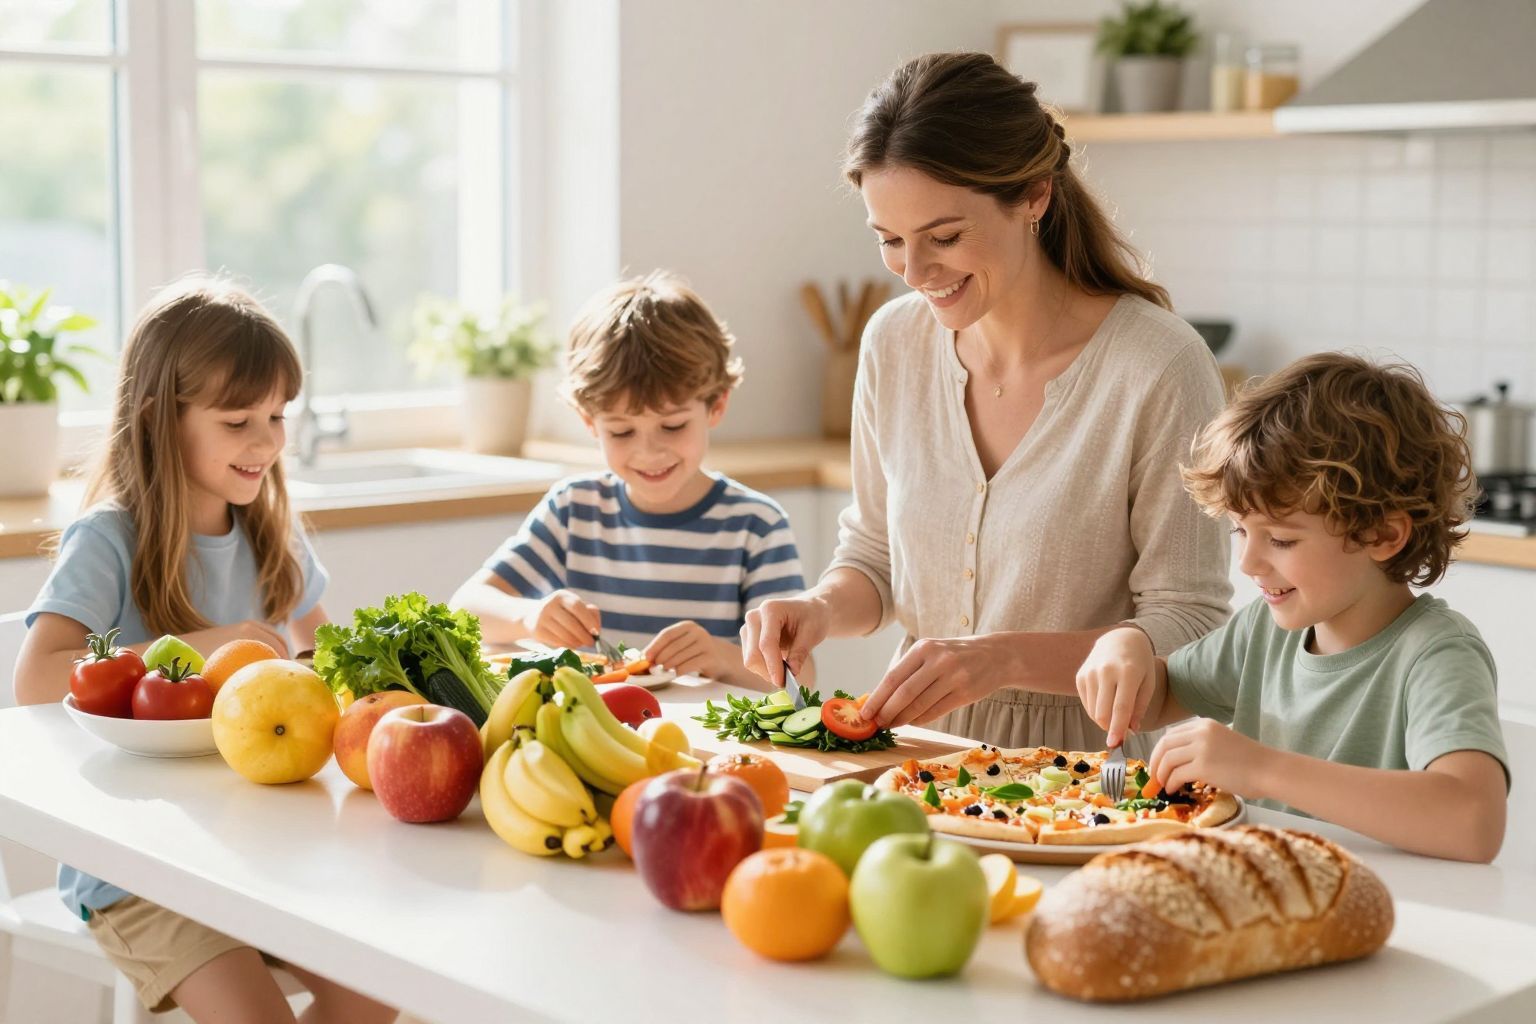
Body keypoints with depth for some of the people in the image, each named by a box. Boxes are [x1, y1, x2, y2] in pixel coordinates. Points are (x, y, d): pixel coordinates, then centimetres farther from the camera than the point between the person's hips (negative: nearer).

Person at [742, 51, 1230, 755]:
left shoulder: (1159, 368, -13)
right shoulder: (894, 343, 4)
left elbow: (1189, 629, -10)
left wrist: (1005, 657, -23)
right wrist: (824, 609, -5)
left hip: (1083, 756, -4)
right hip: (921, 749, 5)